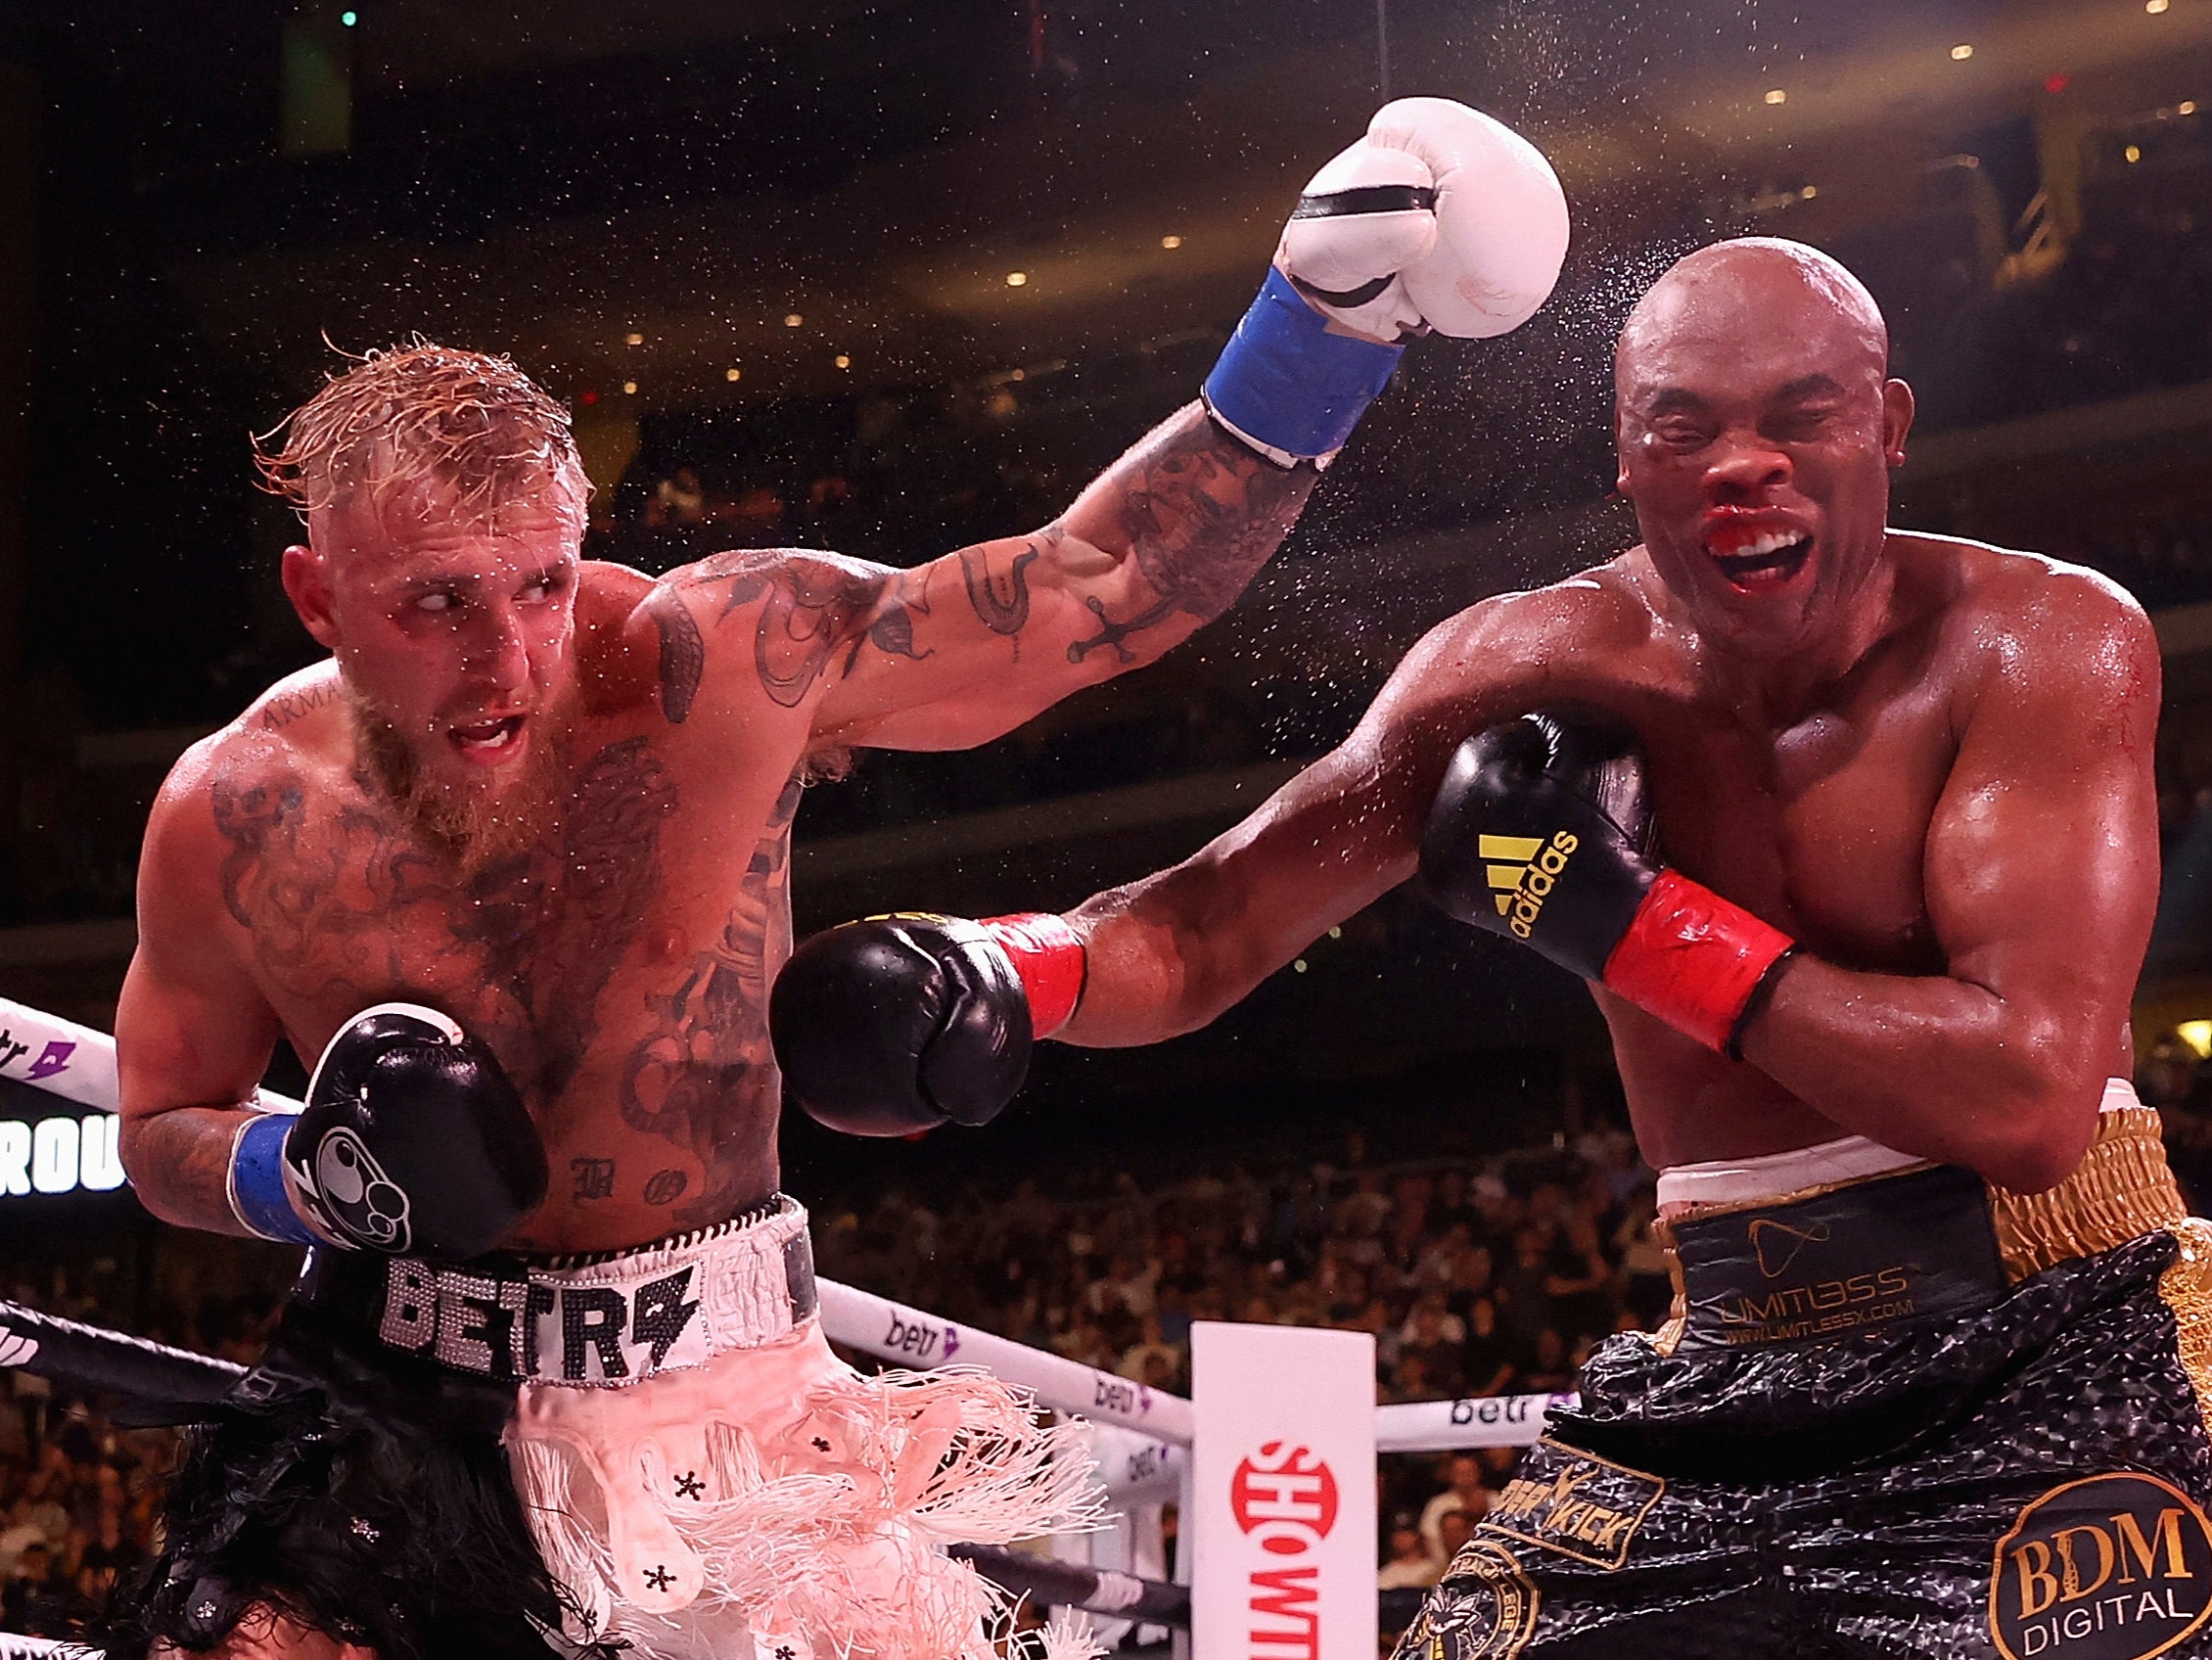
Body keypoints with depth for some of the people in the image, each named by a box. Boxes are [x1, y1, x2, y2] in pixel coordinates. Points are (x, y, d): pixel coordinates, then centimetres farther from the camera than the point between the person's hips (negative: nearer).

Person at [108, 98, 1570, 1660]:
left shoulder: (727, 665, -17)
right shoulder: (233, 818, -12)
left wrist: (1316, 335, -21)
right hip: (388, 1393, 0)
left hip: (717, 1380, 0)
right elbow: (163, 1131, 7)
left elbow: (1098, 586, -11)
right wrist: (304, 1174, -15)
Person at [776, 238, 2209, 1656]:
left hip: (2060, 1349, -3)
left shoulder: (2042, 643, -13)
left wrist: (1637, 922, -20)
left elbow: (2028, 1099, -23)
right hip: (1731, 1364, 3)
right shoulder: (1541, 671, -3)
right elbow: (1209, 923, -6)